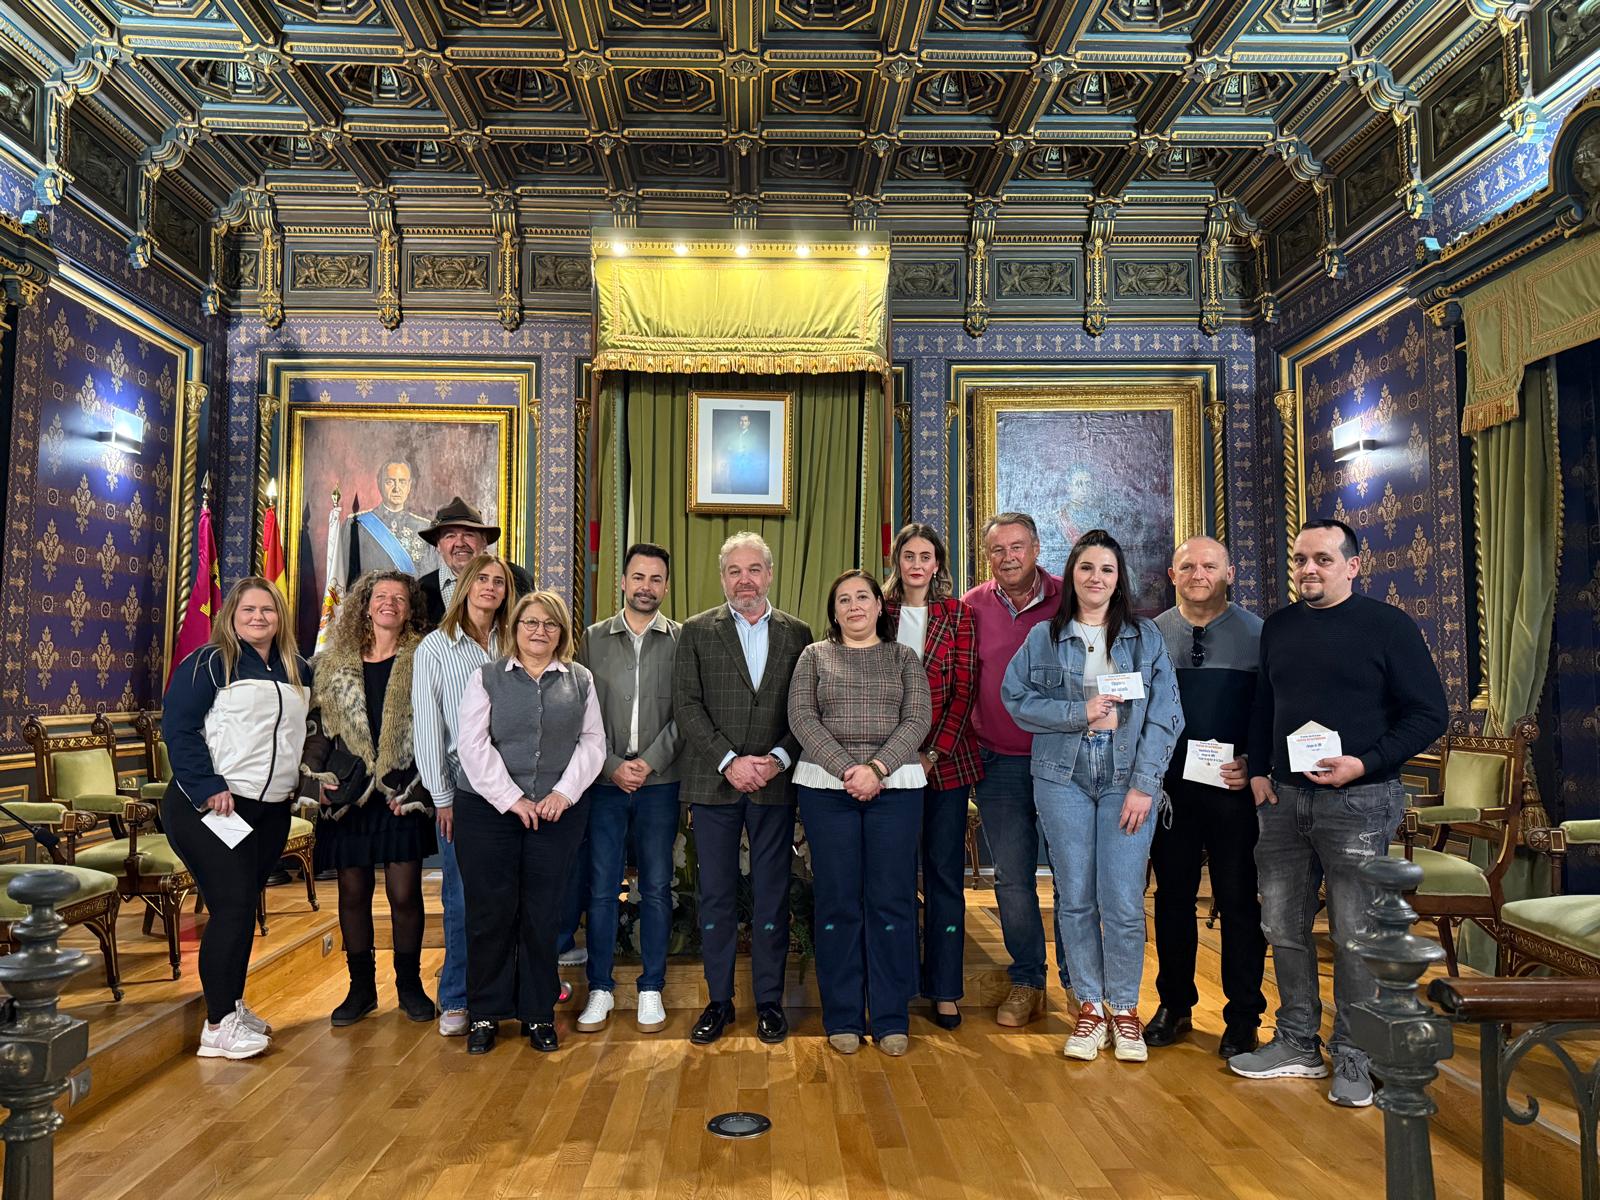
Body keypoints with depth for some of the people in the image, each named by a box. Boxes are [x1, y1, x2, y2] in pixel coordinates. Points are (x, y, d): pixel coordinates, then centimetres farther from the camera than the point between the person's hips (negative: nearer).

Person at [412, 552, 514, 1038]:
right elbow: (426, 724, -2)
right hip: (461, 790, -2)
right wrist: (442, 796, -5)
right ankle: (456, 1001, 15)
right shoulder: (435, 648, 2)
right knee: (463, 898, 2)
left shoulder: (511, 648, 11)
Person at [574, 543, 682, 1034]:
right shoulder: (593, 639, 6)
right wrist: (612, 766, -8)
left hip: (660, 783, -1)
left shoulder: (683, 641, 2)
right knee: (601, 889, 5)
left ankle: (651, 989, 19)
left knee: (656, 888, 7)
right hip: (604, 782, 1)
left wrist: (649, 762, -11)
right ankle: (600, 988, 19)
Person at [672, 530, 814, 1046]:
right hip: (713, 783, 0)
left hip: (775, 784, 1)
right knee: (716, 897, 7)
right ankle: (719, 1001, 20)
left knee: (772, 897, 7)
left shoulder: (797, 634, 7)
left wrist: (780, 758, -11)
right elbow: (686, 705, -4)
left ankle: (769, 1001, 20)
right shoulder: (697, 631, 4)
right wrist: (729, 761, -13)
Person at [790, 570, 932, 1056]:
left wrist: (876, 769, -14)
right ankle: (842, 1017, 13)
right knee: (837, 901, 3)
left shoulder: (904, 658, 11)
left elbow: (918, 719, 0)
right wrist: (846, 770, -13)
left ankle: (891, 1018, 12)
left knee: (892, 901, 1)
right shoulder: (814, 656, 11)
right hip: (826, 788, 0)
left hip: (895, 787, 0)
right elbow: (802, 718, 0)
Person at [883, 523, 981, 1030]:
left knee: (944, 873, 5)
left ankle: (944, 989, 15)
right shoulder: (879, 612, 5)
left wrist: (934, 753, -11)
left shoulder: (957, 615, 4)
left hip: (946, 758, 0)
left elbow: (963, 690, -1)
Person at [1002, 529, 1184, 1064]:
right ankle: (1089, 1008, 19)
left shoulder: (1146, 635, 6)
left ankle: (1125, 1010, 16)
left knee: (1123, 900, -2)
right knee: (1076, 898, 5)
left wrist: (1145, 784, -8)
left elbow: (1165, 715, 0)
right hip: (1063, 776, 1)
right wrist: (1078, 713, -10)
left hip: (1128, 778, -1)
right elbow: (1016, 698, 1)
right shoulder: (1044, 636, 8)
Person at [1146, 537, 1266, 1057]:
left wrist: (1253, 765, -14)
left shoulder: (1256, 633, -1)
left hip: (1234, 786, -2)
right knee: (1172, 896, 11)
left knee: (1239, 901, 5)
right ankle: (1175, 1005, 25)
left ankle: (1243, 1016, 18)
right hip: (1168, 785, 3)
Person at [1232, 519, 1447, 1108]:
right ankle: (1297, 1044, 25)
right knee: (1283, 926, 11)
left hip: (1358, 800, -5)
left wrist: (1364, 764, -17)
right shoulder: (1278, 627, 11)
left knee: (1354, 934, 2)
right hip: (1283, 798, 5)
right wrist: (1257, 770, 8)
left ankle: (1354, 1059, 17)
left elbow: (1429, 714, -6)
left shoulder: (1387, 625, -5)